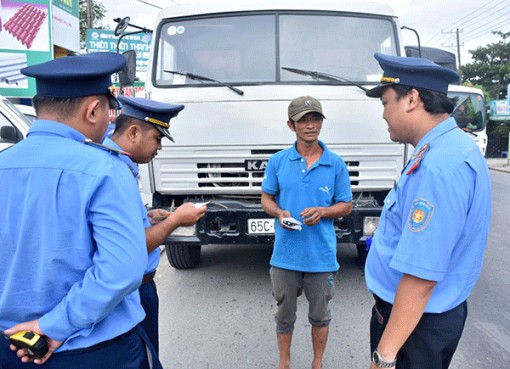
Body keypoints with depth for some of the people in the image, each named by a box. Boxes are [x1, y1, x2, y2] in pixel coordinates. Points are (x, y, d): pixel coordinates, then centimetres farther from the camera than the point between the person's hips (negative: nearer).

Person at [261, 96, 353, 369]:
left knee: (320, 314, 17)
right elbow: (266, 199, 6)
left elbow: (346, 205, 3)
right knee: (285, 313, 16)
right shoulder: (277, 161, -2)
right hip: (285, 254, 1)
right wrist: (280, 213, -16)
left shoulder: (336, 164, -3)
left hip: (322, 255, 0)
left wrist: (322, 211, -17)